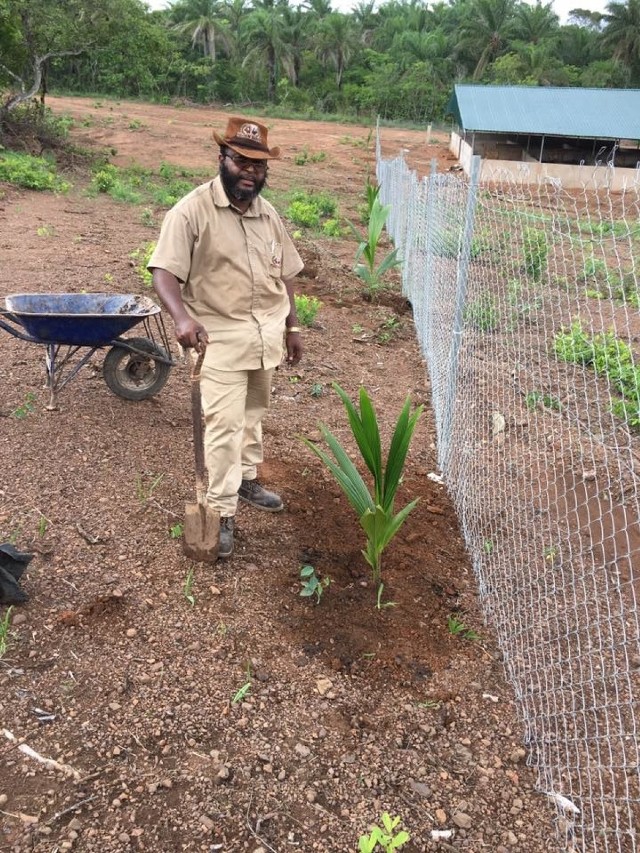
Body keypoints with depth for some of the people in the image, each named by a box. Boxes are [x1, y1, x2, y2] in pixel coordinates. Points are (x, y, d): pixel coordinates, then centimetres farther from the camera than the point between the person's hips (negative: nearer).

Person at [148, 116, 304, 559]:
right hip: (221, 337, -6)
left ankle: (248, 478, 38)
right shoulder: (192, 210, -12)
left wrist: (293, 326, 14)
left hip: (267, 333, 6)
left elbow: (283, 274, 15)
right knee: (224, 424, -6)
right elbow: (164, 272, -20)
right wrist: (183, 316, -38)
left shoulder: (268, 213, 8)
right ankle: (223, 512, 4)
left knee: (253, 413, 19)